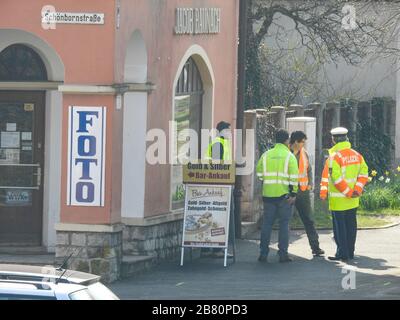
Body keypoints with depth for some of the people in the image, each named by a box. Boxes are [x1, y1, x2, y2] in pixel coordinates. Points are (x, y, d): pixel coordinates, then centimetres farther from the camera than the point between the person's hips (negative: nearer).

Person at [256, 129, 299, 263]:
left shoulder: (266, 155, 7)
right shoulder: (289, 156, -5)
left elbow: (259, 174, 8)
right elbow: (294, 177, -11)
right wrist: (293, 194, -8)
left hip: (268, 195, 3)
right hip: (284, 195, -3)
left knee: (267, 223, 9)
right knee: (284, 224, 2)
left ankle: (263, 253, 8)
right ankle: (283, 254, 1)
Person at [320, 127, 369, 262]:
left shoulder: (335, 156, -15)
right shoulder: (356, 155, 6)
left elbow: (336, 178, -21)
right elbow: (363, 172, 4)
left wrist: (340, 192, -13)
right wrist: (357, 189, -1)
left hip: (338, 200, -7)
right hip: (353, 201, 7)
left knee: (339, 227, -1)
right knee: (351, 225, 14)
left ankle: (342, 253, -2)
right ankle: (350, 252, 22)